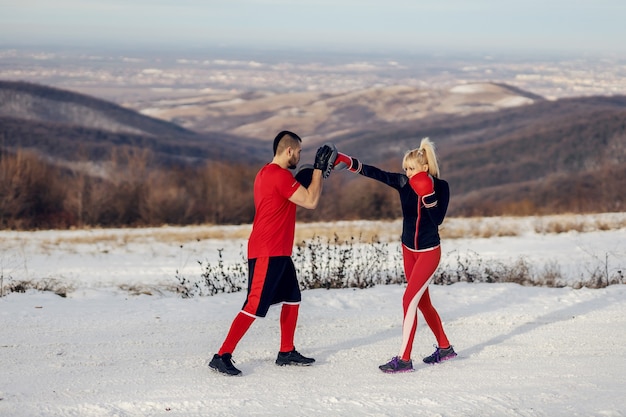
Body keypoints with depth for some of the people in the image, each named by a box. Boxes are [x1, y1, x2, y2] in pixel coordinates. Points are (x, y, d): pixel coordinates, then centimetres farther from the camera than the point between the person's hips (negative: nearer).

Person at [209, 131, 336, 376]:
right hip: (267, 253, -11)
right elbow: (310, 201, -16)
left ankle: (287, 352, 26)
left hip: (278, 253, 11)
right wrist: (319, 168, -8)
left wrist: (320, 173, 17)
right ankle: (222, 357, -8)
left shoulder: (267, 173, 15)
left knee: (292, 298, 18)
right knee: (255, 306, -10)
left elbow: (303, 193, 25)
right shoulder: (280, 175, -17)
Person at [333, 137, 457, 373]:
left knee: (409, 300, -13)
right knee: (423, 302, 14)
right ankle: (445, 348, 31)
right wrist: (348, 163, -26)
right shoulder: (403, 183, -6)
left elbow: (438, 219, -22)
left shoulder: (441, 187, -14)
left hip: (429, 252, -6)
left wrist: (428, 195, -34)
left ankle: (404, 359, -10)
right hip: (408, 250, 6)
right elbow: (374, 173, -15)